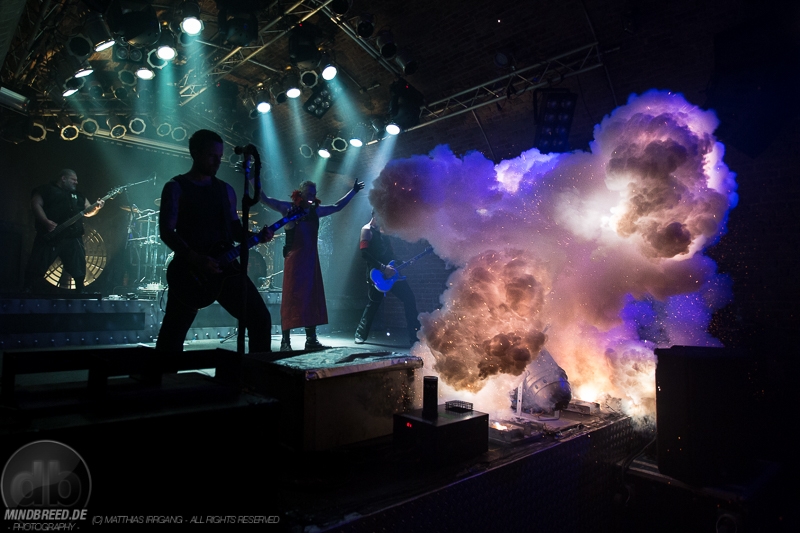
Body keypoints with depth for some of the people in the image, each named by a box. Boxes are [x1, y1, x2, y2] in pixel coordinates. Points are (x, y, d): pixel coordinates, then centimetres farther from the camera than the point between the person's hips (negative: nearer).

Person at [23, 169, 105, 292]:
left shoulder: (78, 195, 24)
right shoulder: (46, 189, 6)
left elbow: (87, 211, 20)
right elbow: (36, 204, -5)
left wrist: (96, 207, -3)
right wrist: (46, 221, -18)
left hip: (73, 237, 5)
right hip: (50, 235, -5)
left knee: (79, 270, 3)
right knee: (37, 267, -5)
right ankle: (25, 292, 2)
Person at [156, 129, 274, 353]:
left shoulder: (225, 189, 14)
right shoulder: (176, 187, 0)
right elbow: (166, 231, -9)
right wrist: (195, 259, -22)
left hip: (224, 265, 4)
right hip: (189, 269, -4)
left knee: (260, 318, -2)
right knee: (173, 333, 1)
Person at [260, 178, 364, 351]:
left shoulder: (316, 210, 13)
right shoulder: (289, 208, -3)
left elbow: (337, 206, 27)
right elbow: (265, 199, -11)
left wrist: (353, 191, 31)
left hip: (311, 258, 6)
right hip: (294, 258, -6)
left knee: (313, 298, 6)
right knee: (291, 299, -8)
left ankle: (311, 339, 13)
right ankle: (285, 341, -4)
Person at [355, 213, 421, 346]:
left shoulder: (382, 231, 20)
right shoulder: (367, 230, -6)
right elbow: (364, 254, -18)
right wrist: (383, 267, -24)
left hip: (390, 273, 8)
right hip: (377, 274, -8)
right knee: (373, 304, -6)